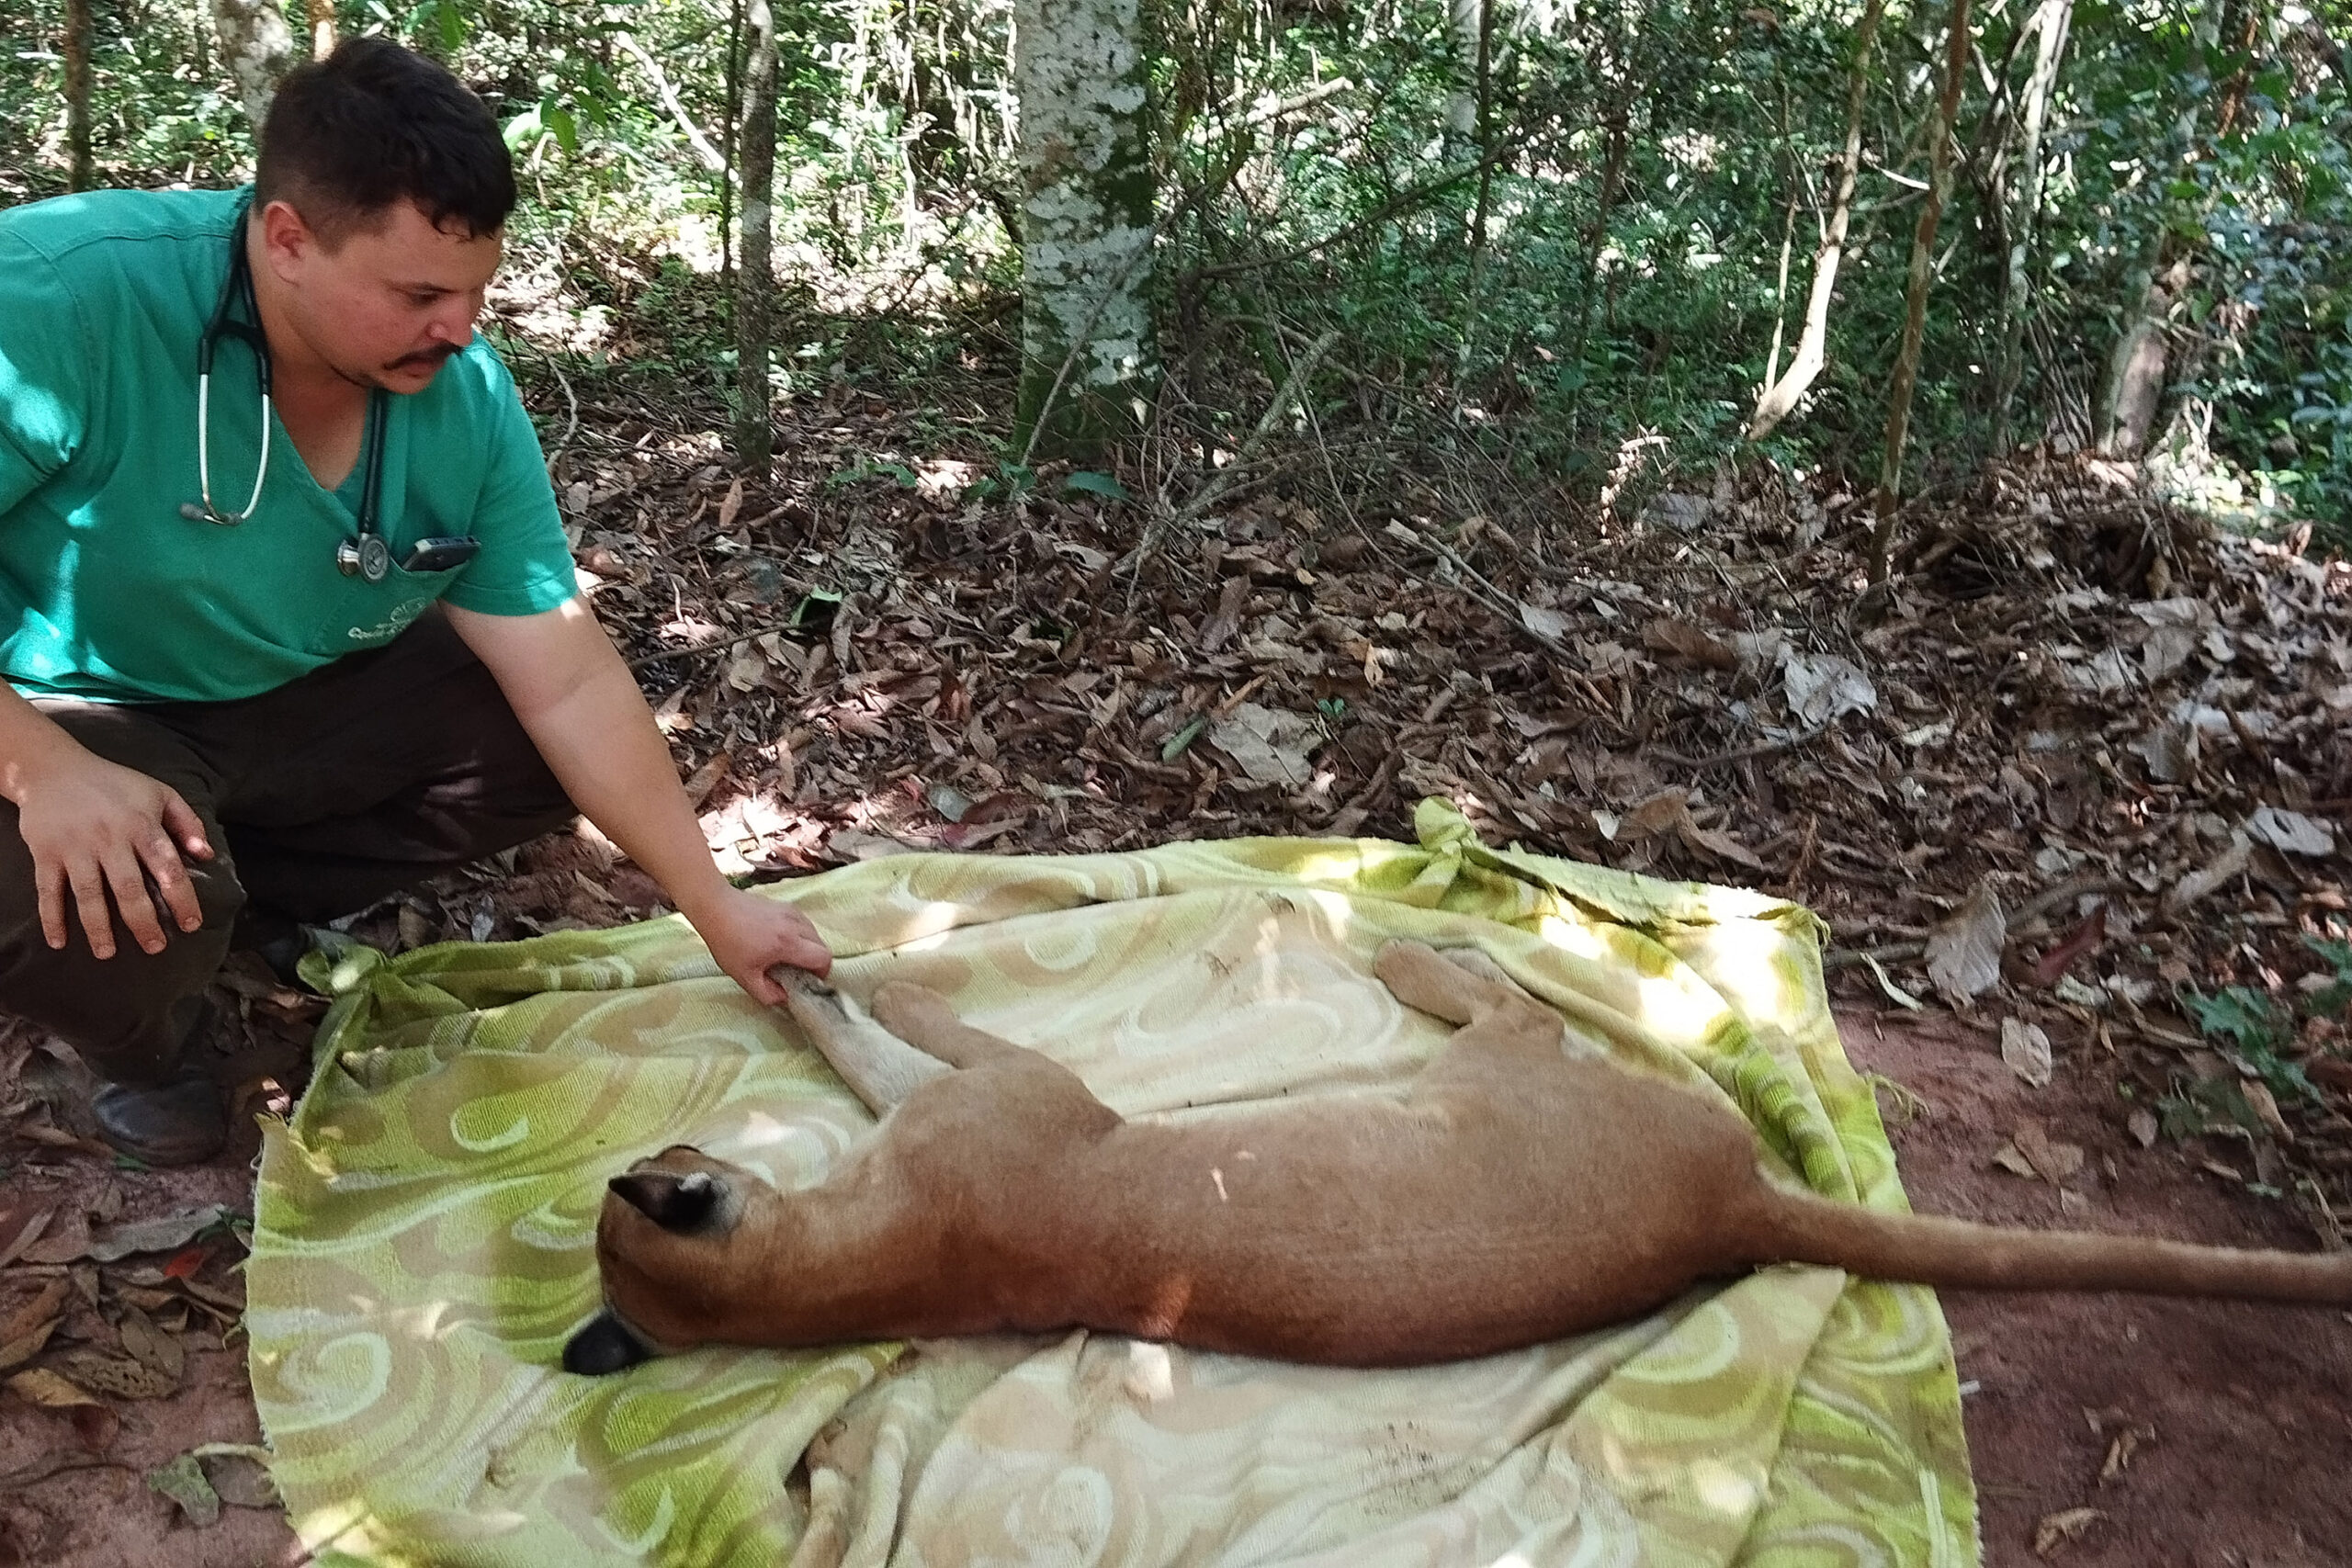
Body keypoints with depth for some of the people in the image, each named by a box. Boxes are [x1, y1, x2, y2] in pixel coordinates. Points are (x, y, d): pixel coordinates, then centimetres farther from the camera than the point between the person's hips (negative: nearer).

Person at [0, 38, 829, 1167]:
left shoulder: (465, 397, -15)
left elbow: (567, 682, -12)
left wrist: (717, 909, -12)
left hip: (300, 703, 5)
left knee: (542, 743, -6)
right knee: (114, 907, -34)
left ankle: (248, 905, 6)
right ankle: (140, 1039, 4)